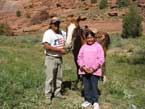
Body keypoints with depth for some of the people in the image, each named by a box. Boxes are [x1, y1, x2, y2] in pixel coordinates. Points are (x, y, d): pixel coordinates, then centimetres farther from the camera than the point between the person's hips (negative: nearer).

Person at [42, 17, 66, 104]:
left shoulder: (62, 33, 6)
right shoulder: (48, 33, -13)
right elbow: (46, 46, -25)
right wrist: (60, 49, -24)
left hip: (59, 58, 6)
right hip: (50, 58, -6)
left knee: (59, 77, 14)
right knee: (50, 78, -2)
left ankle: (57, 93, 29)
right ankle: (48, 96, 8)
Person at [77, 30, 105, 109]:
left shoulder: (98, 46, -1)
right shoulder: (83, 47, 9)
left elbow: (101, 59, -7)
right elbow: (79, 58, 6)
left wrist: (93, 68, -13)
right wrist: (83, 66, -10)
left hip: (94, 71, -3)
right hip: (84, 70, 3)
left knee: (94, 86, 1)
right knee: (86, 86, 11)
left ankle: (95, 101, 16)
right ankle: (88, 100, 24)